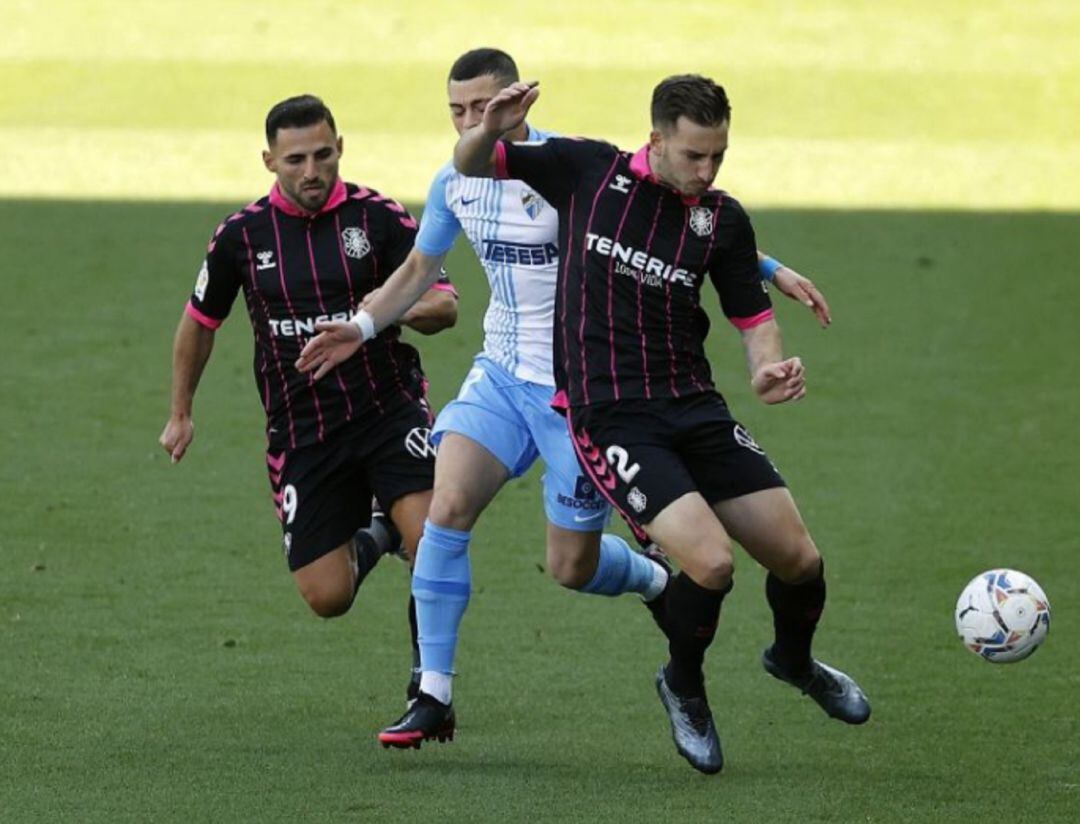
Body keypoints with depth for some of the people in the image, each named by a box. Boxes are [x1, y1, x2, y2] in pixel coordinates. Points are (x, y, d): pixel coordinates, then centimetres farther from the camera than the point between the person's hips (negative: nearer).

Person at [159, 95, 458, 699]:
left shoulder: (380, 216, -5)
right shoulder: (242, 235, 0)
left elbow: (446, 305, -3)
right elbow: (201, 320, 17)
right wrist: (181, 414, 23)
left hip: (388, 406, -1)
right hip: (301, 433, 1)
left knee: (431, 540, -24)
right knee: (326, 598, -4)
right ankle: (367, 543, 33)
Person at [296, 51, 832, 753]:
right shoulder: (454, 183, 2)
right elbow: (419, 271, 21)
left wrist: (773, 271, -12)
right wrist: (360, 329, 8)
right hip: (500, 374, 5)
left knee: (572, 566, -1)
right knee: (447, 509, -17)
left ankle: (659, 578, 37)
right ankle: (434, 697, -11)